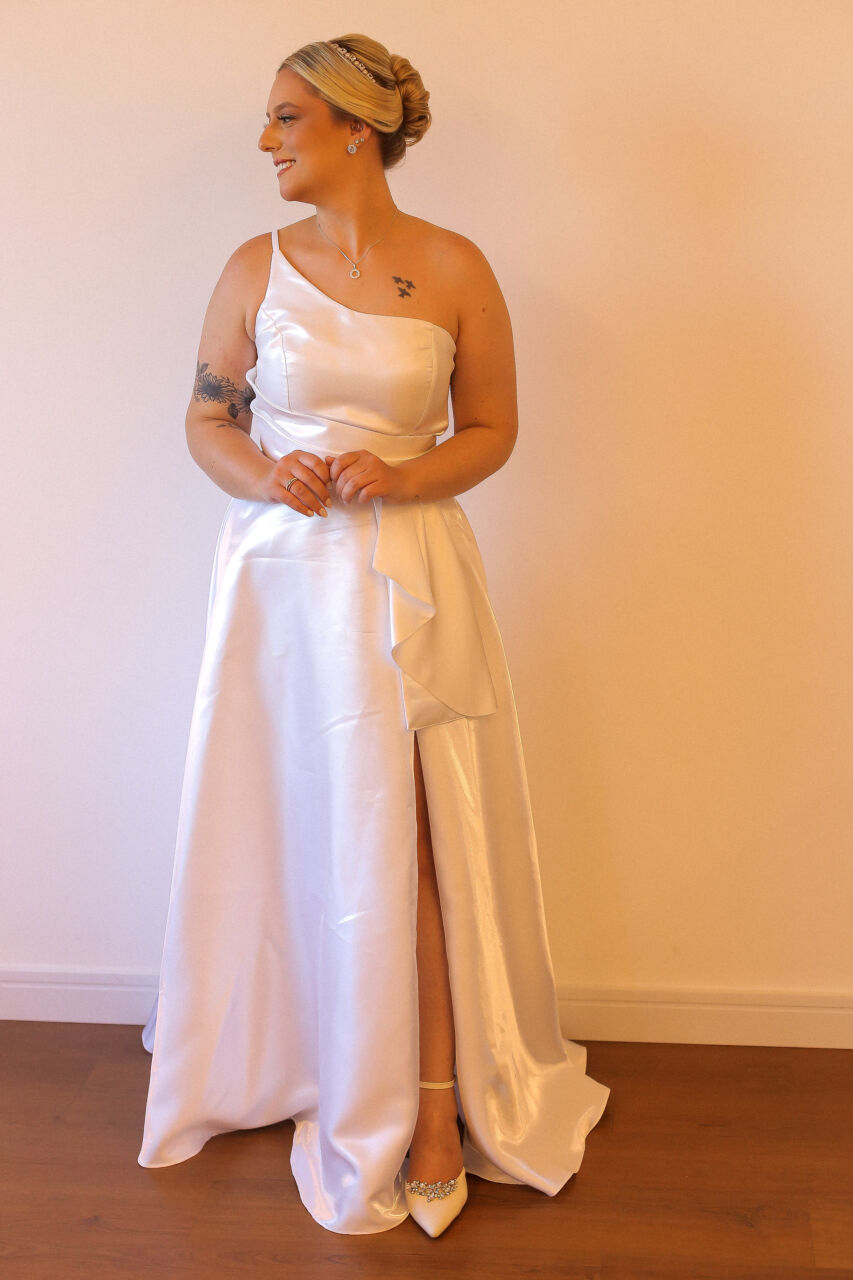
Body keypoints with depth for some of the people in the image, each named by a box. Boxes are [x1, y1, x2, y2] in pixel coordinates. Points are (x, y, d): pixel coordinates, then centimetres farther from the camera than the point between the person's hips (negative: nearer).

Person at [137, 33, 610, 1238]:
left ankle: (437, 1104, 13)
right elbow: (207, 418, 9)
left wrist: (406, 475, -13)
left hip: (411, 580, -2)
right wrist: (260, 474, -11)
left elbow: (493, 428, 5)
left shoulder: (455, 269, -2)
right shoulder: (255, 267, 3)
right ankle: (282, 1056, 32)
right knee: (290, 828, 9)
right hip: (279, 577, 2)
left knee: (416, 839, 0)